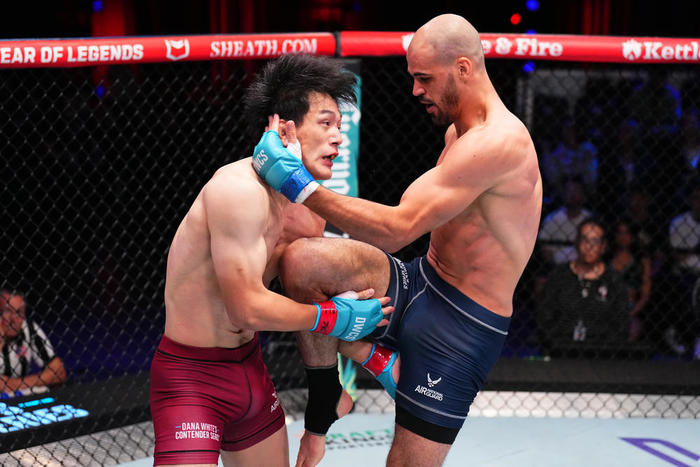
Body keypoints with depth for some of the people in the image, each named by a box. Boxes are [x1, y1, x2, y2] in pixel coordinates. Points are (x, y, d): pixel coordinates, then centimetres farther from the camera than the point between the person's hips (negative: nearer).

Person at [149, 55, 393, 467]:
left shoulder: (310, 207, 4)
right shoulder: (240, 189, -23)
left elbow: (307, 304, 15)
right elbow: (248, 309, -26)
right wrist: (334, 317, -13)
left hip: (250, 365, 9)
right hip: (191, 375, -9)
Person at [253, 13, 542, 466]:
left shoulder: (499, 142, -22)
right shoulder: (459, 131, 12)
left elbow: (399, 228, -28)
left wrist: (300, 186, -25)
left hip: (462, 324, -8)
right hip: (418, 283, 8)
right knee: (301, 259, -17)